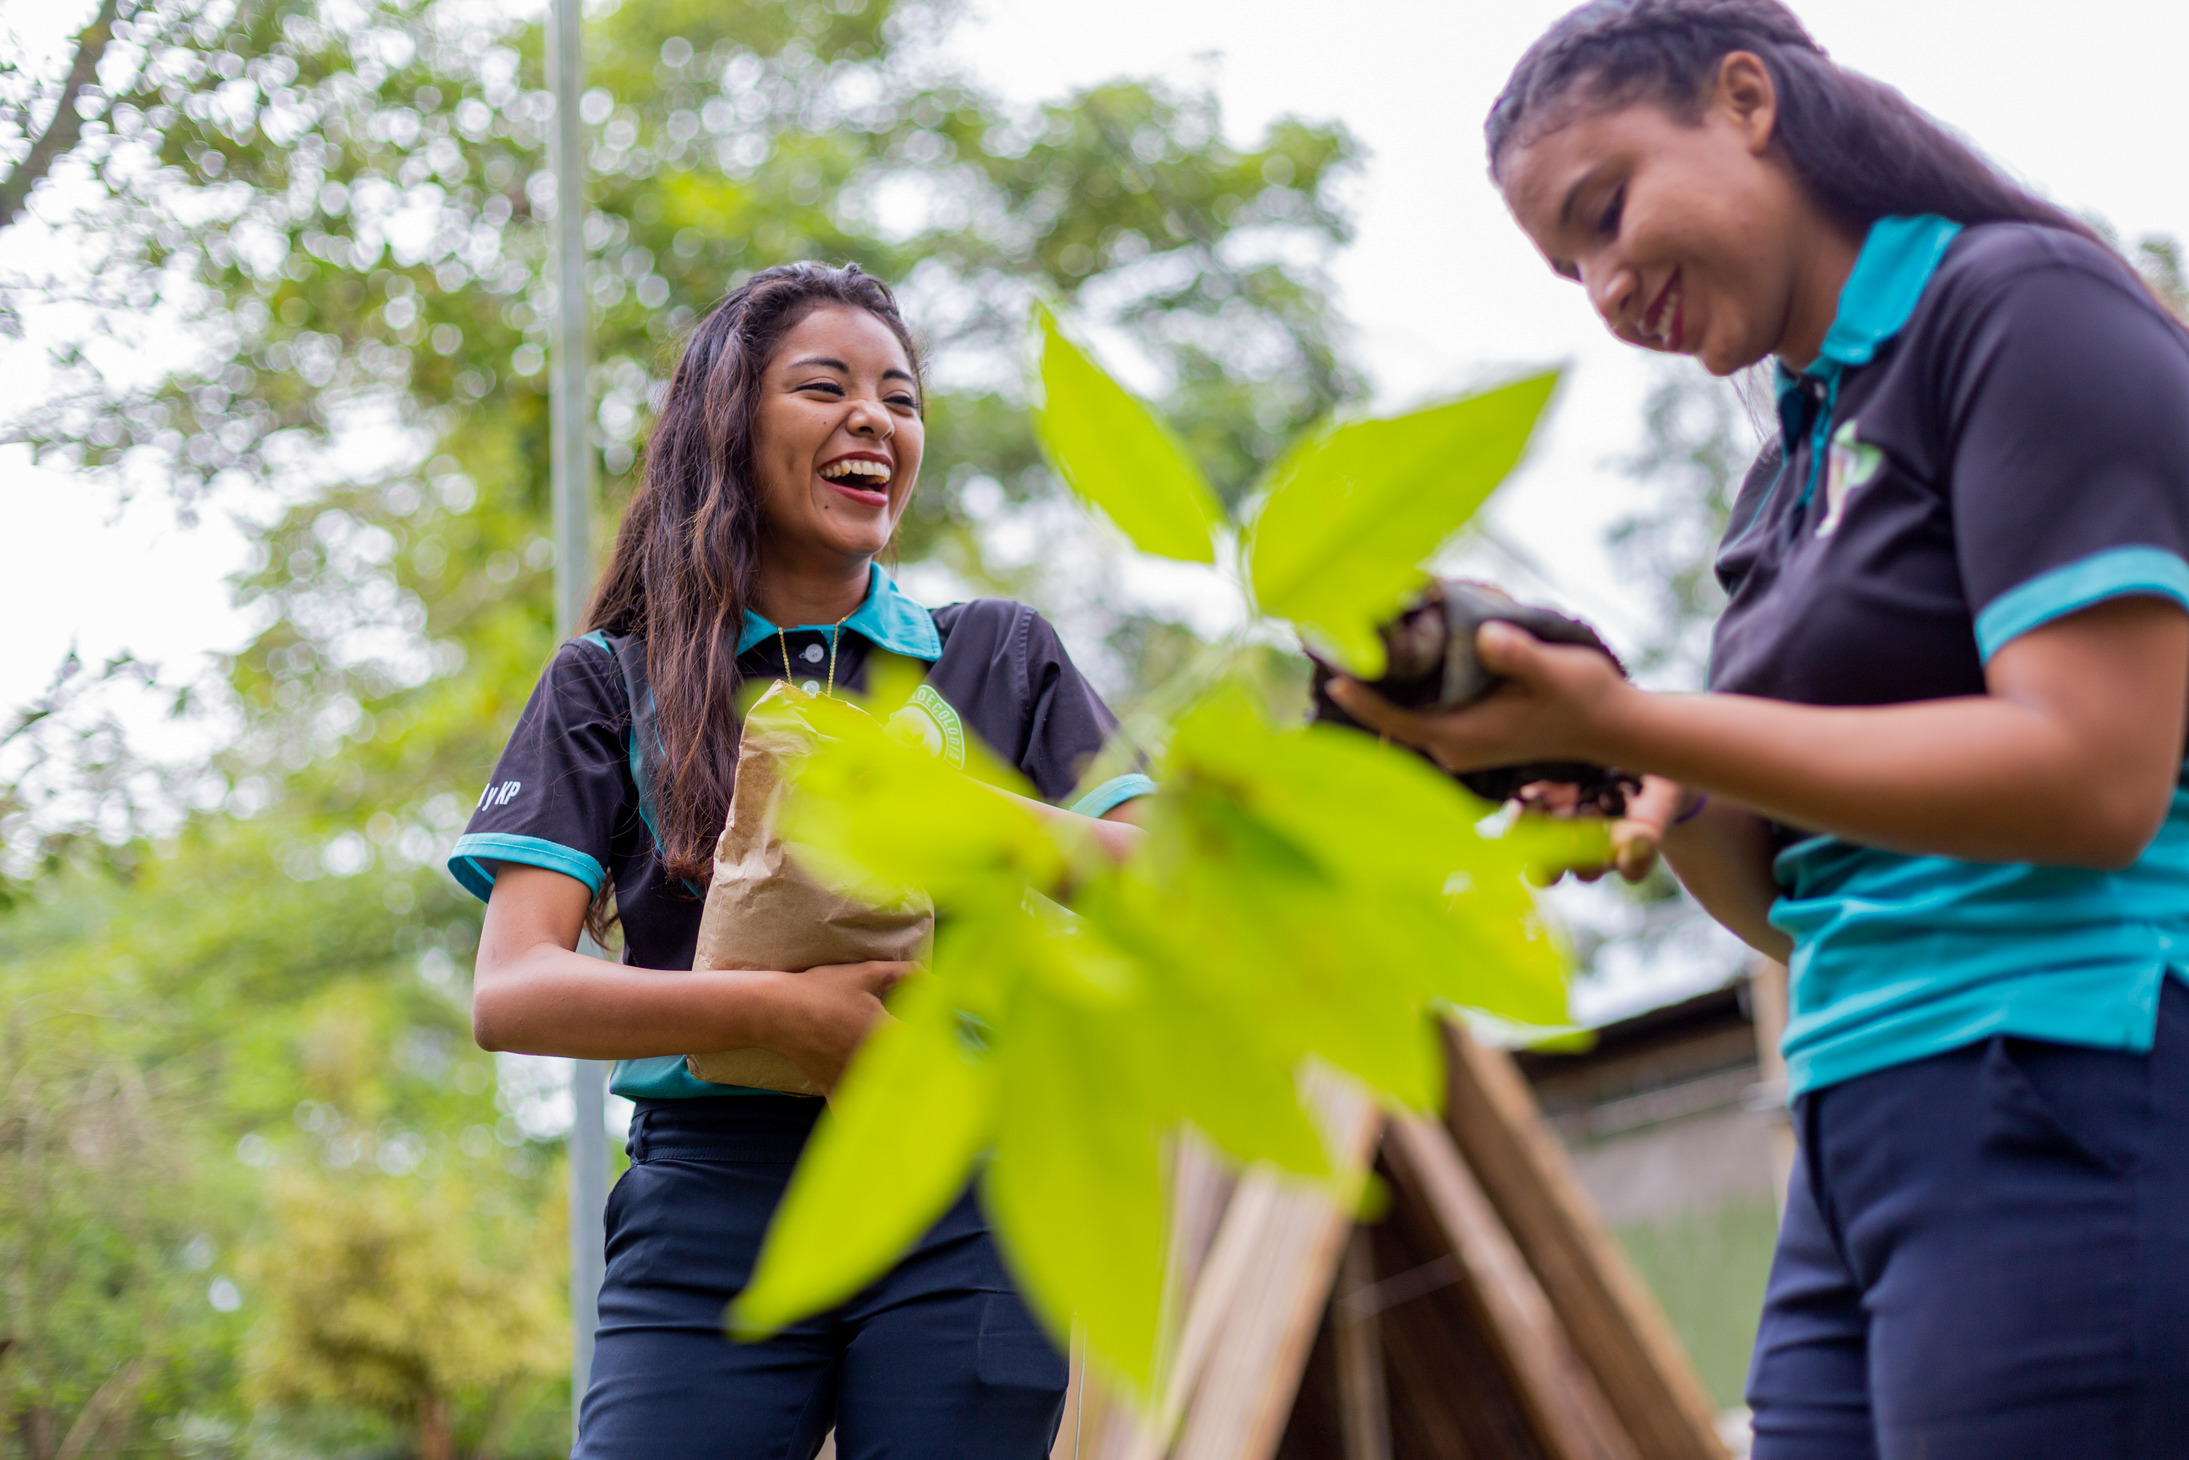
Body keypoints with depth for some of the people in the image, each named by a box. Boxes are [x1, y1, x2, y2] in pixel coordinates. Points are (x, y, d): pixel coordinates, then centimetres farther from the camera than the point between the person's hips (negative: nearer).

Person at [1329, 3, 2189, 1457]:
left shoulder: (2024, 306, -4)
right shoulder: (1798, 464, 20)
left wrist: (1622, 721, -18)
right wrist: (1667, 806, 0)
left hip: (2070, 1108, -8)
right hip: (1866, 1147, 8)